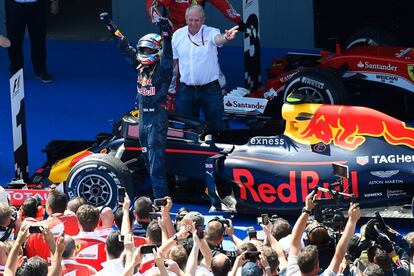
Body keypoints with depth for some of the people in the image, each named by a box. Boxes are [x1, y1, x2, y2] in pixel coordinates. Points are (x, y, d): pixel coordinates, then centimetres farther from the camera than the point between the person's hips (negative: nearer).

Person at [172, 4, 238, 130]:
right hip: (186, 90, 3)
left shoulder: (210, 32, -9)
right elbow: (172, 60, 11)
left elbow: (218, 39, -33)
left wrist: (226, 37, -58)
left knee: (216, 126, 3)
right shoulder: (177, 35, 2)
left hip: (210, 88, -3)